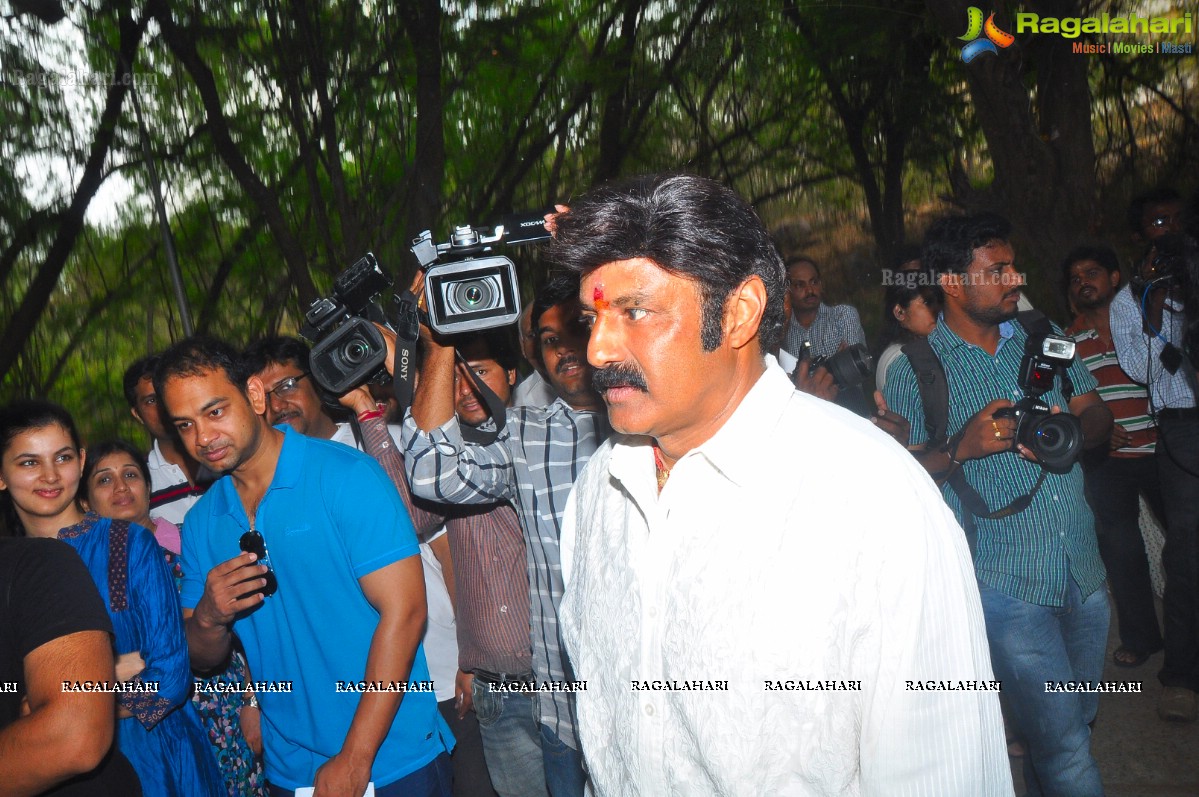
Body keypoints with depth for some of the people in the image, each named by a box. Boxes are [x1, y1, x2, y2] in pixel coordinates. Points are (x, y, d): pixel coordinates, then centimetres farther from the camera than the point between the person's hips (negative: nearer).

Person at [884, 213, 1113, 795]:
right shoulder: (914, 372, -8)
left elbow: (1099, 417, 10)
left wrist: (1068, 430, -13)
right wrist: (961, 447, -25)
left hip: (1084, 570, 6)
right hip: (1006, 582, -6)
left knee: (1077, 722, 22)